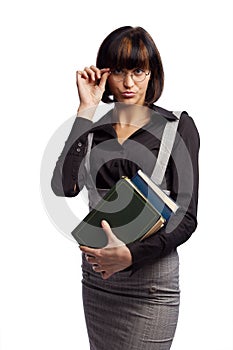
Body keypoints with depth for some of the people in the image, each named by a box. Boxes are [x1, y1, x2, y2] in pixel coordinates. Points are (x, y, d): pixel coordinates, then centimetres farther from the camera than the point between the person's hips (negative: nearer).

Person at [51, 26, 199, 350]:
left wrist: (131, 255, -21)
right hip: (96, 273, 4)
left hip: (151, 272, -4)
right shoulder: (93, 125, 4)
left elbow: (186, 217, -8)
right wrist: (86, 111, -12)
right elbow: (63, 187, -14)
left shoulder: (177, 127, -6)